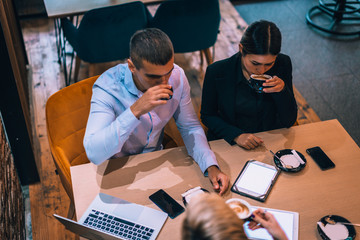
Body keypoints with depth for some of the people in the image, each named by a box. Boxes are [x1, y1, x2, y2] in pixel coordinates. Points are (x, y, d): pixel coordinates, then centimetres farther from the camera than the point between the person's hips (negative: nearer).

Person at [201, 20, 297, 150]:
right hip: (229, 143, -1)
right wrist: (236, 135, -17)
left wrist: (282, 90, -22)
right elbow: (207, 116, -2)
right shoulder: (217, 71, -14)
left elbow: (289, 122, -4)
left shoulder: (283, 64, -9)